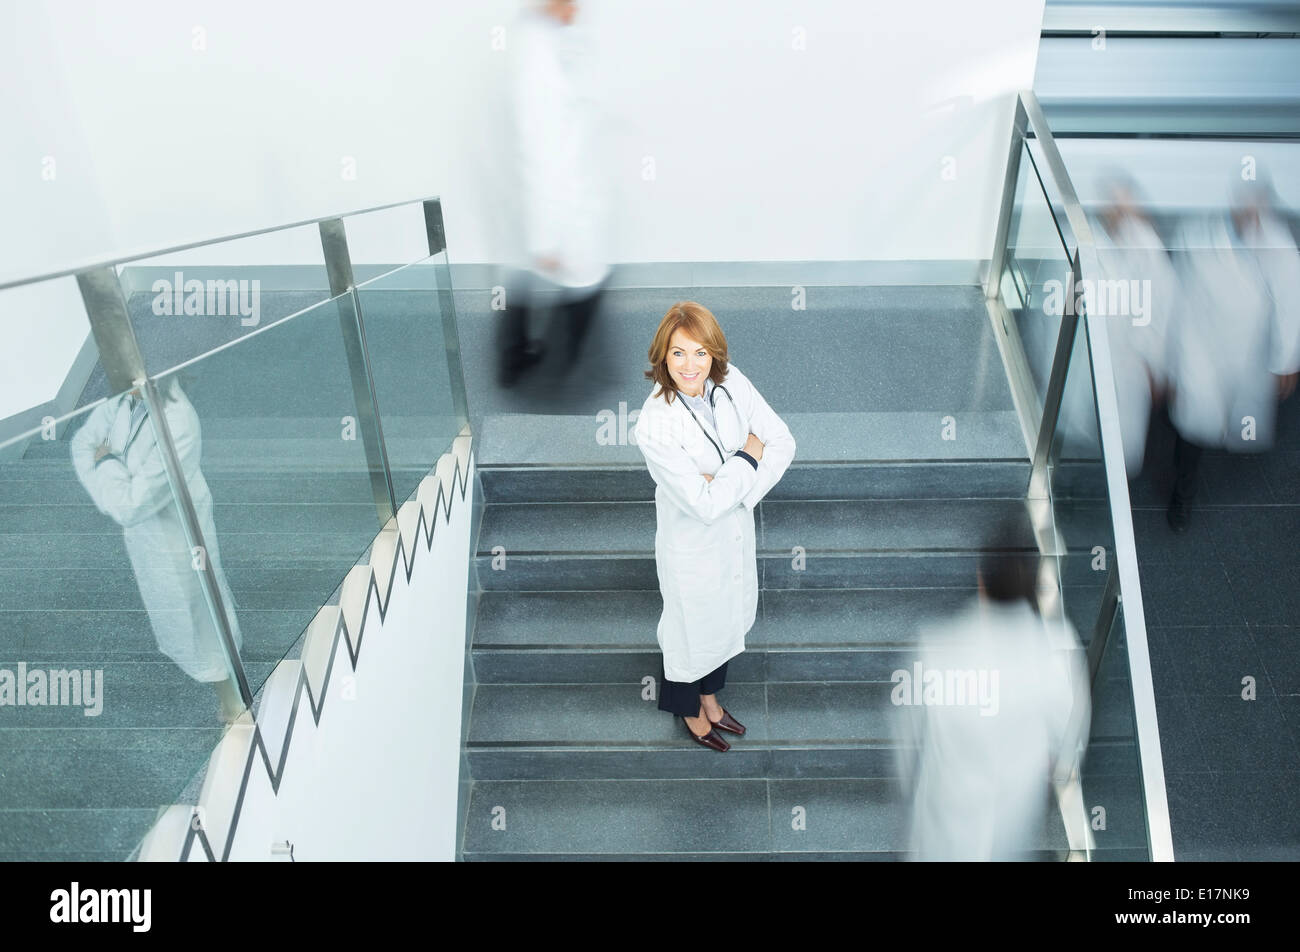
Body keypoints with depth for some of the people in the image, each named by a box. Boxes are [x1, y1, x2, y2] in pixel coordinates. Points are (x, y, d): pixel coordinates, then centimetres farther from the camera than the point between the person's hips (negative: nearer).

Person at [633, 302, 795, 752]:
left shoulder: (731, 381, -15)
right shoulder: (654, 425, -31)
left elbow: (783, 442, -11)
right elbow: (704, 504, -31)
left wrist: (733, 486, -23)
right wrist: (748, 457, -21)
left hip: (736, 528, 6)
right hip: (693, 543, -6)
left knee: (726, 617, 27)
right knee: (692, 624, 19)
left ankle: (710, 698, 55)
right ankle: (690, 710, 50)